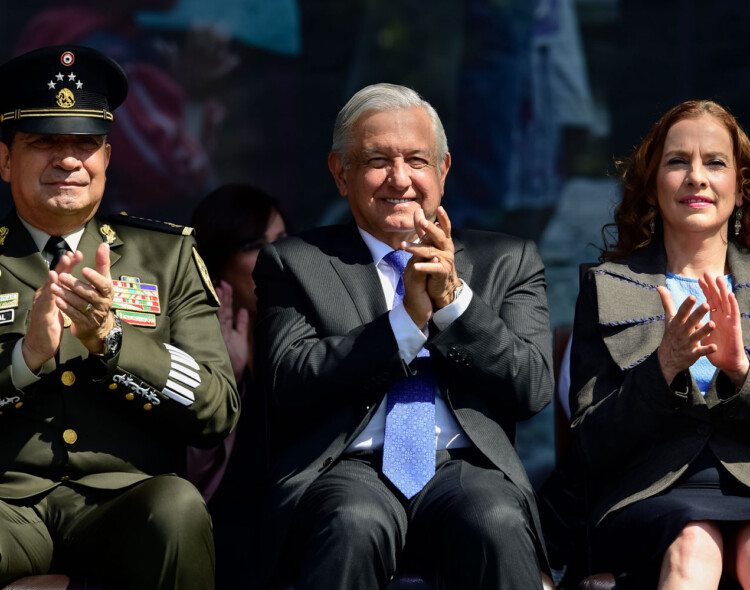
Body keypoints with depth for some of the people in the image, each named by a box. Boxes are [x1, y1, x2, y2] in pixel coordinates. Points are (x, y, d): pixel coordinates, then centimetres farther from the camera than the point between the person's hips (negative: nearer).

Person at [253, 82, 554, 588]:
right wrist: (408, 319, -10)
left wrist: (453, 299, -7)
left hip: (466, 468, 1)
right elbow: (290, 385, -2)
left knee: (496, 522, -34)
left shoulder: (508, 262, 18)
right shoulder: (294, 264, 13)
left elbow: (533, 389, 6)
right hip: (349, 467, -1)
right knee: (354, 522, -37)